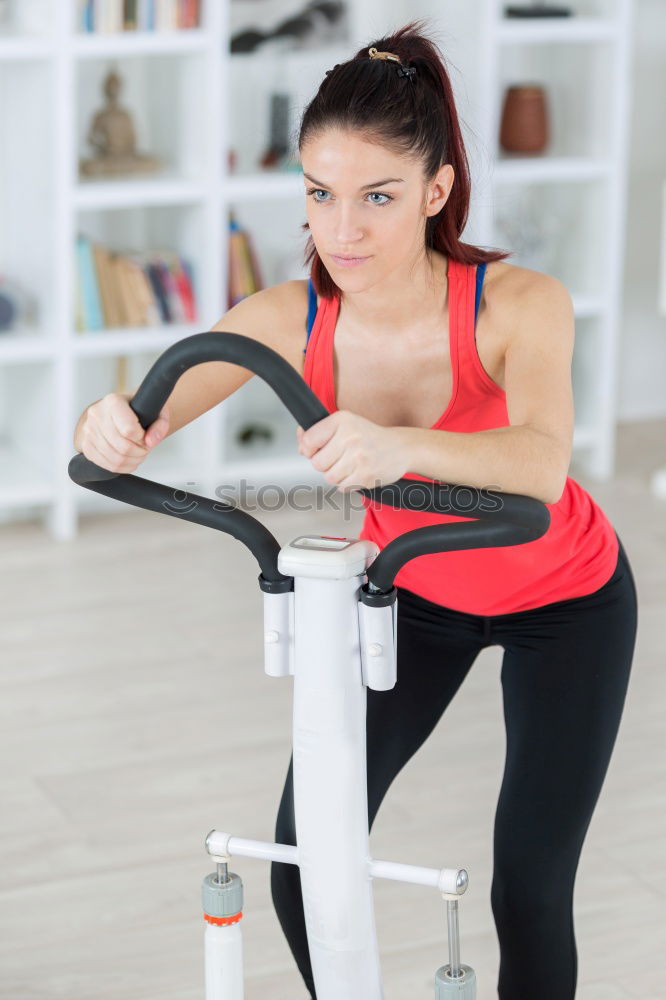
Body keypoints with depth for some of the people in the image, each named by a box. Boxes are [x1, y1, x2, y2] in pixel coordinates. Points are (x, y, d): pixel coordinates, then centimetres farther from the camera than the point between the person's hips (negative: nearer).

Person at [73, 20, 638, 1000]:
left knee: (529, 893, -4)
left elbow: (541, 464, -51)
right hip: (412, 588, 3)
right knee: (303, 872, -1)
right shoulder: (290, 320, -24)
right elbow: (135, 425, -27)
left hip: (564, 603, -3)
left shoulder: (520, 304, -33)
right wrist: (112, 427, -51)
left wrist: (401, 447, -70)